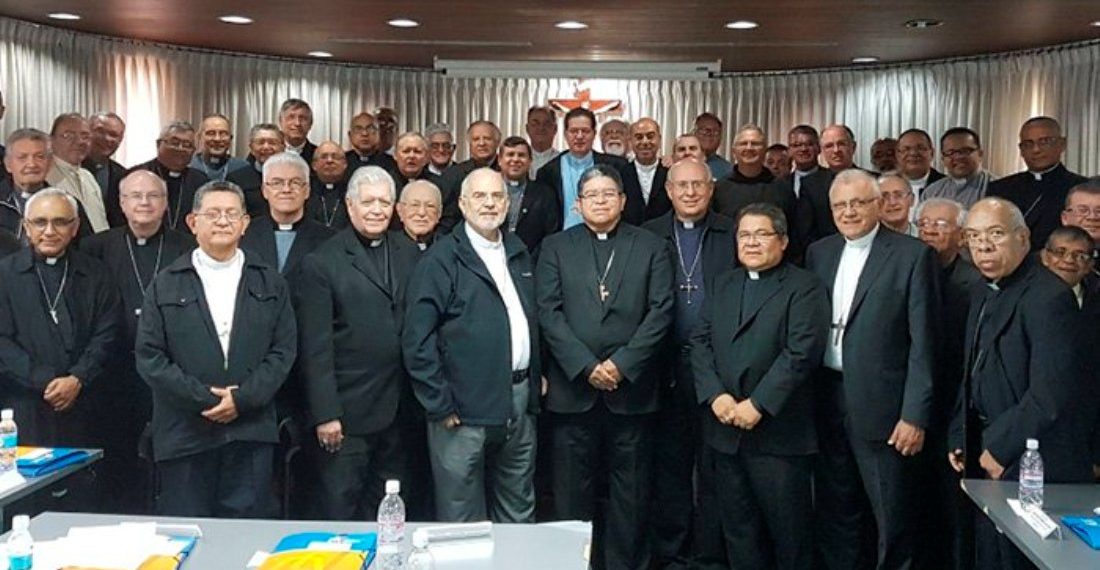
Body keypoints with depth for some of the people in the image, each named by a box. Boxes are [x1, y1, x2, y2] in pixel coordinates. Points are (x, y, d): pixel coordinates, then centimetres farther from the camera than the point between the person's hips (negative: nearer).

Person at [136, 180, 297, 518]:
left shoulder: (270, 284, 10)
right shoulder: (166, 285, 8)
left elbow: (284, 350, 3)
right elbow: (148, 356, 1)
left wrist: (242, 398, -10)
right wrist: (203, 398, -9)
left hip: (251, 433, 1)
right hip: (184, 435, 0)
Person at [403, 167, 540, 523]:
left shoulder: (518, 254, 13)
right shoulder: (441, 260, -8)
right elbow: (417, 340, -13)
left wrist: (534, 385, 11)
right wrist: (440, 405, -13)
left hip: (520, 400, 6)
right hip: (465, 411, -6)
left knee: (518, 516, 17)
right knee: (463, 521, 4)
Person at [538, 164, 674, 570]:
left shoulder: (651, 247, 8)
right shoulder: (556, 247, 7)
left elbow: (661, 311, -1)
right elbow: (549, 312, -2)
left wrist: (621, 363, -11)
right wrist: (586, 366, -12)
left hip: (631, 388, 0)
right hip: (573, 387, 0)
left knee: (629, 491, 7)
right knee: (573, 491, 6)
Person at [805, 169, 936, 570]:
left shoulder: (912, 255, -5)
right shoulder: (818, 253, 10)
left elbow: (922, 343, -8)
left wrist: (915, 415, -12)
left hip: (880, 403, -4)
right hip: (826, 399, 4)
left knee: (892, 515, 6)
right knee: (833, 510, 15)